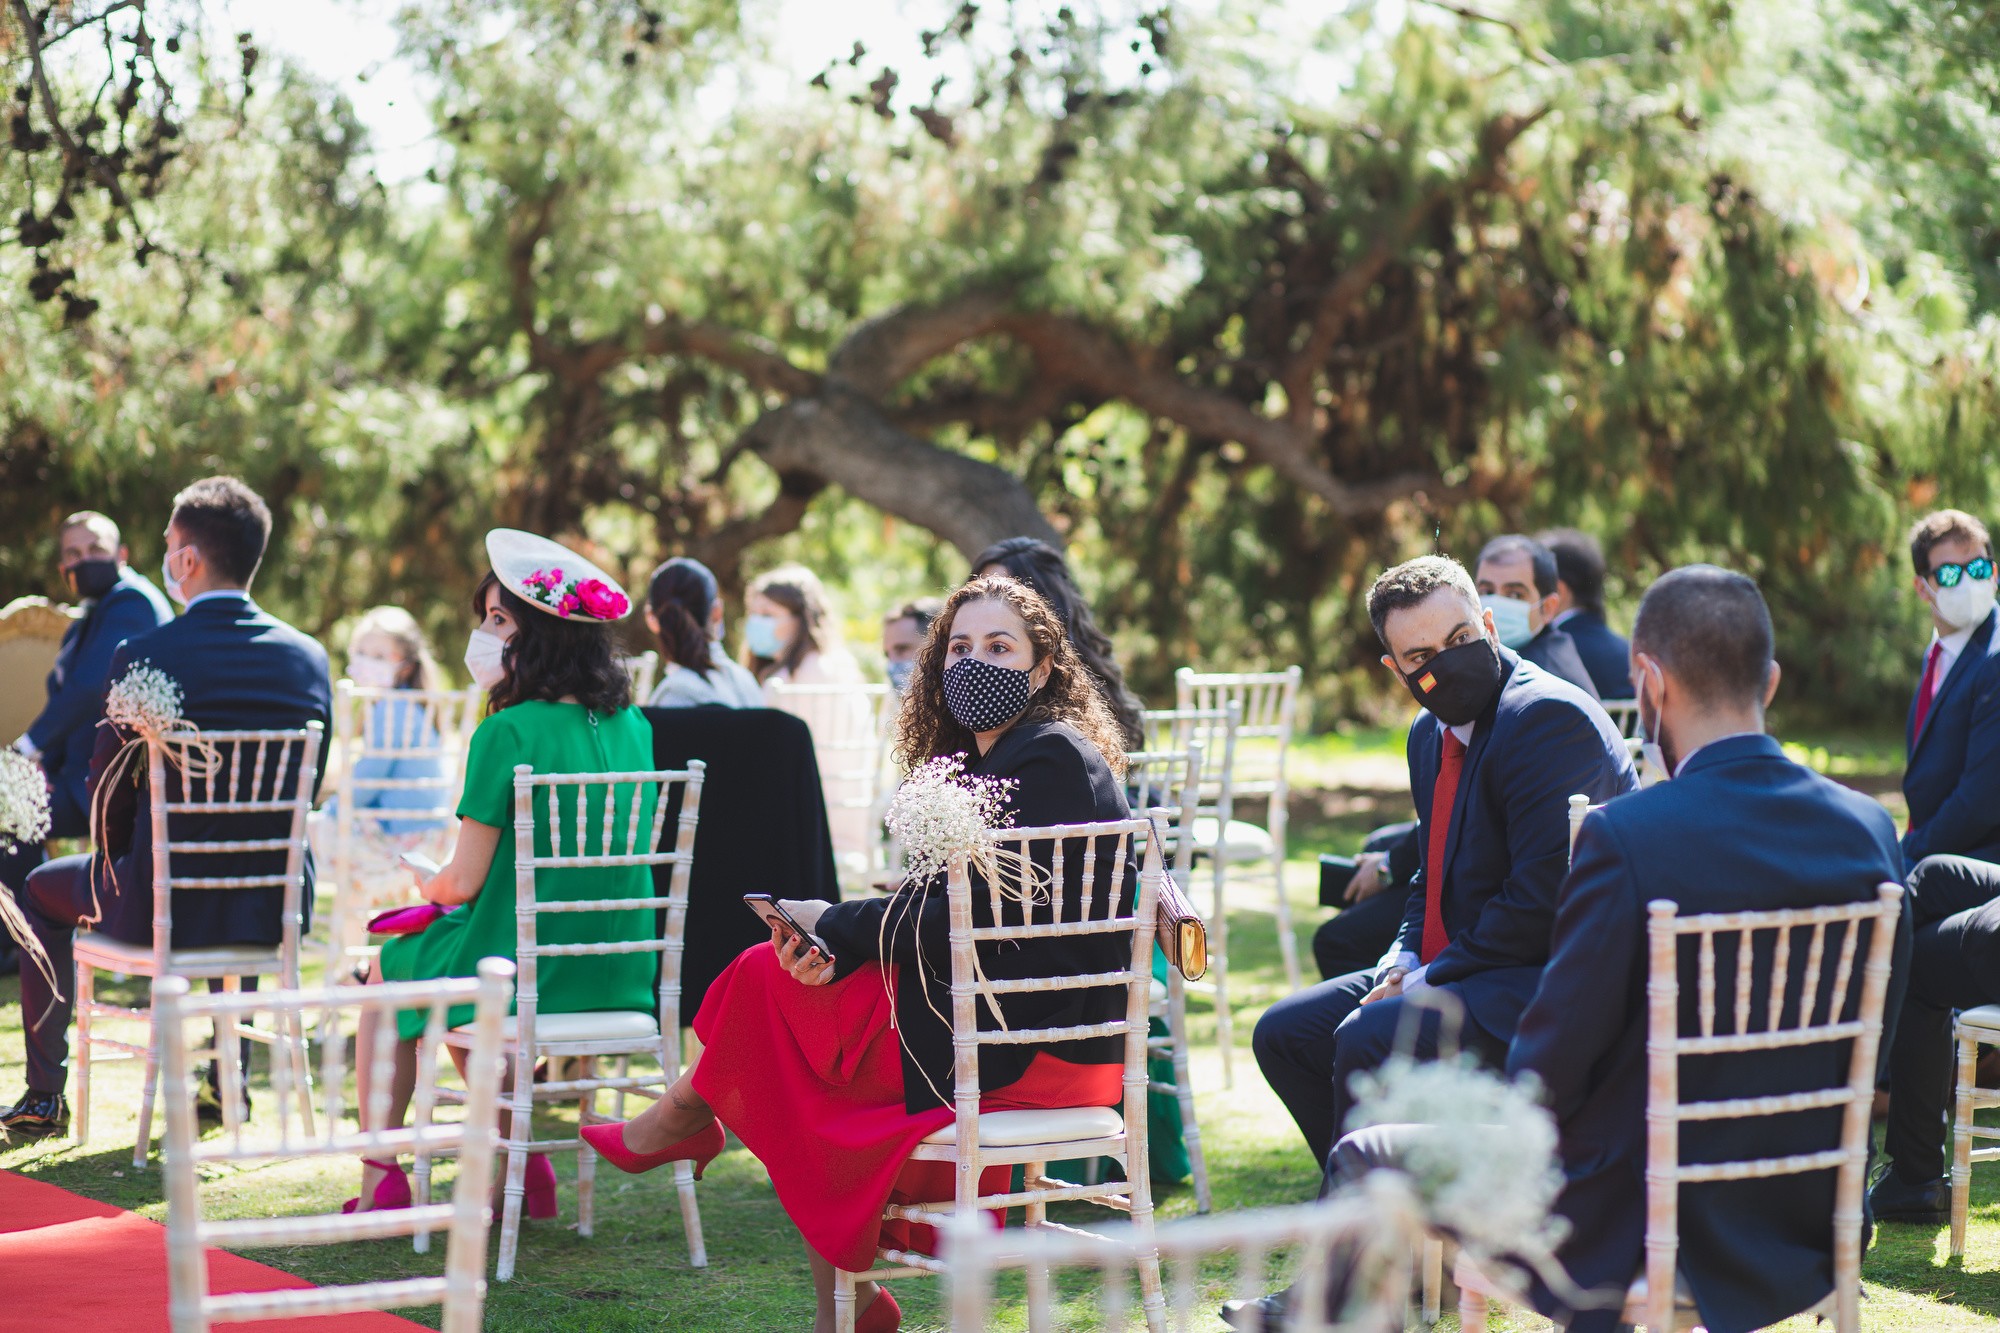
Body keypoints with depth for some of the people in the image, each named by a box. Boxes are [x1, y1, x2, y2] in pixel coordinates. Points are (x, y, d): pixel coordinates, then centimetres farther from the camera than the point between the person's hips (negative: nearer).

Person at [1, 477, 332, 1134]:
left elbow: (110, 794, -7)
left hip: (163, 906, -4)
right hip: (275, 909, 4)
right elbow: (305, 790, 7)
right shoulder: (309, 658, -3)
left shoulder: (143, 656, -16)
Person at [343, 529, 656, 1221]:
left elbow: (464, 882, -15)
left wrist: (428, 888, 8)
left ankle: (381, 1182, 25)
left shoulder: (508, 732, -19)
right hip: (619, 975, 6)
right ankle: (520, 1159, 27)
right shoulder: (629, 725, 2)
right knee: (462, 947, 33)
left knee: (390, 968, 24)